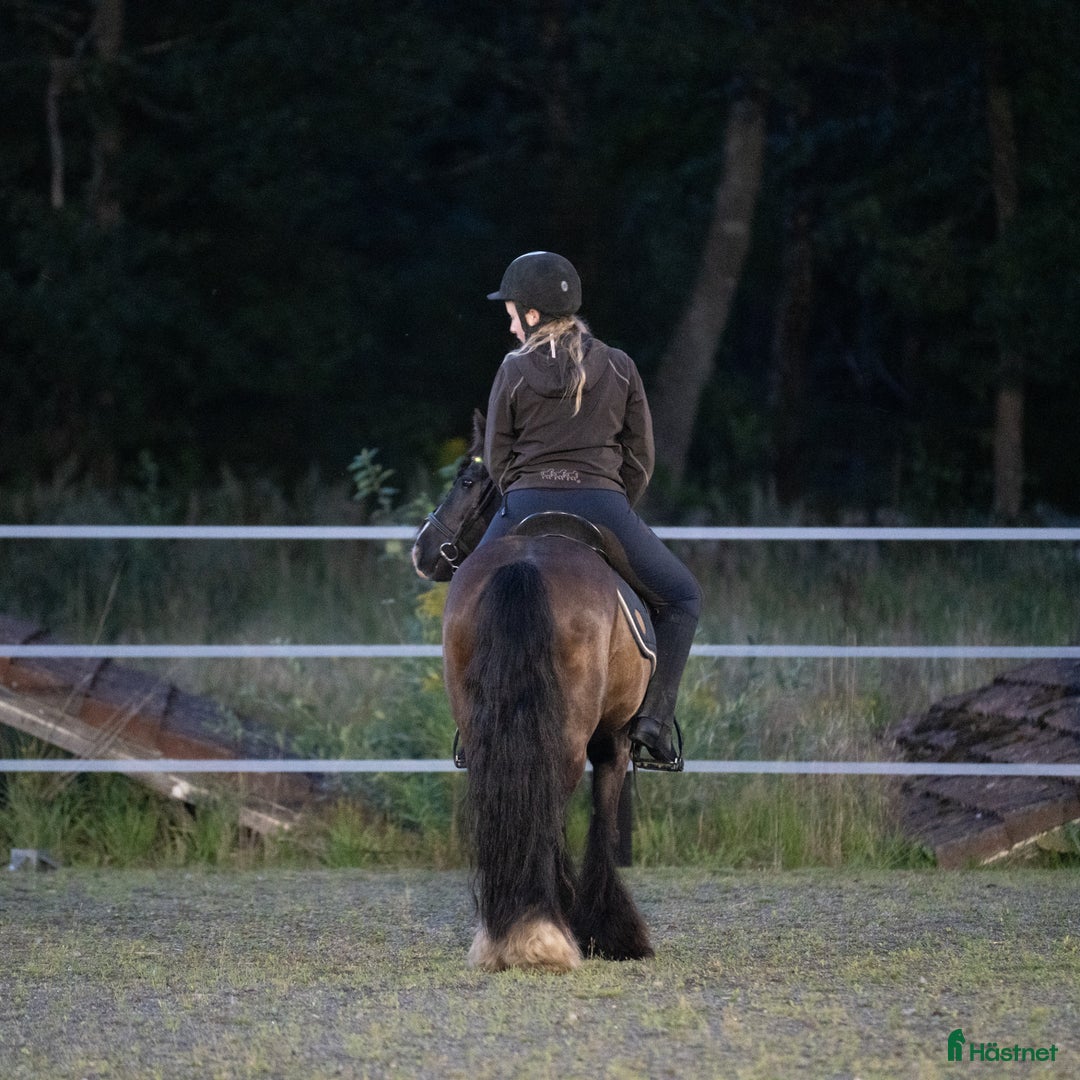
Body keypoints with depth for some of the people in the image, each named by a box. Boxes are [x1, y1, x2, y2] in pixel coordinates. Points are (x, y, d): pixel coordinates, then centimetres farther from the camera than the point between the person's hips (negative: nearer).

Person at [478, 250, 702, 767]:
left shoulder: (514, 371, -1)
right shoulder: (620, 369, 3)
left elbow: (496, 458, 5)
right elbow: (641, 458, 7)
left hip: (525, 509, 0)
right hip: (605, 504, 0)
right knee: (682, 597, 15)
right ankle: (654, 716, 0)